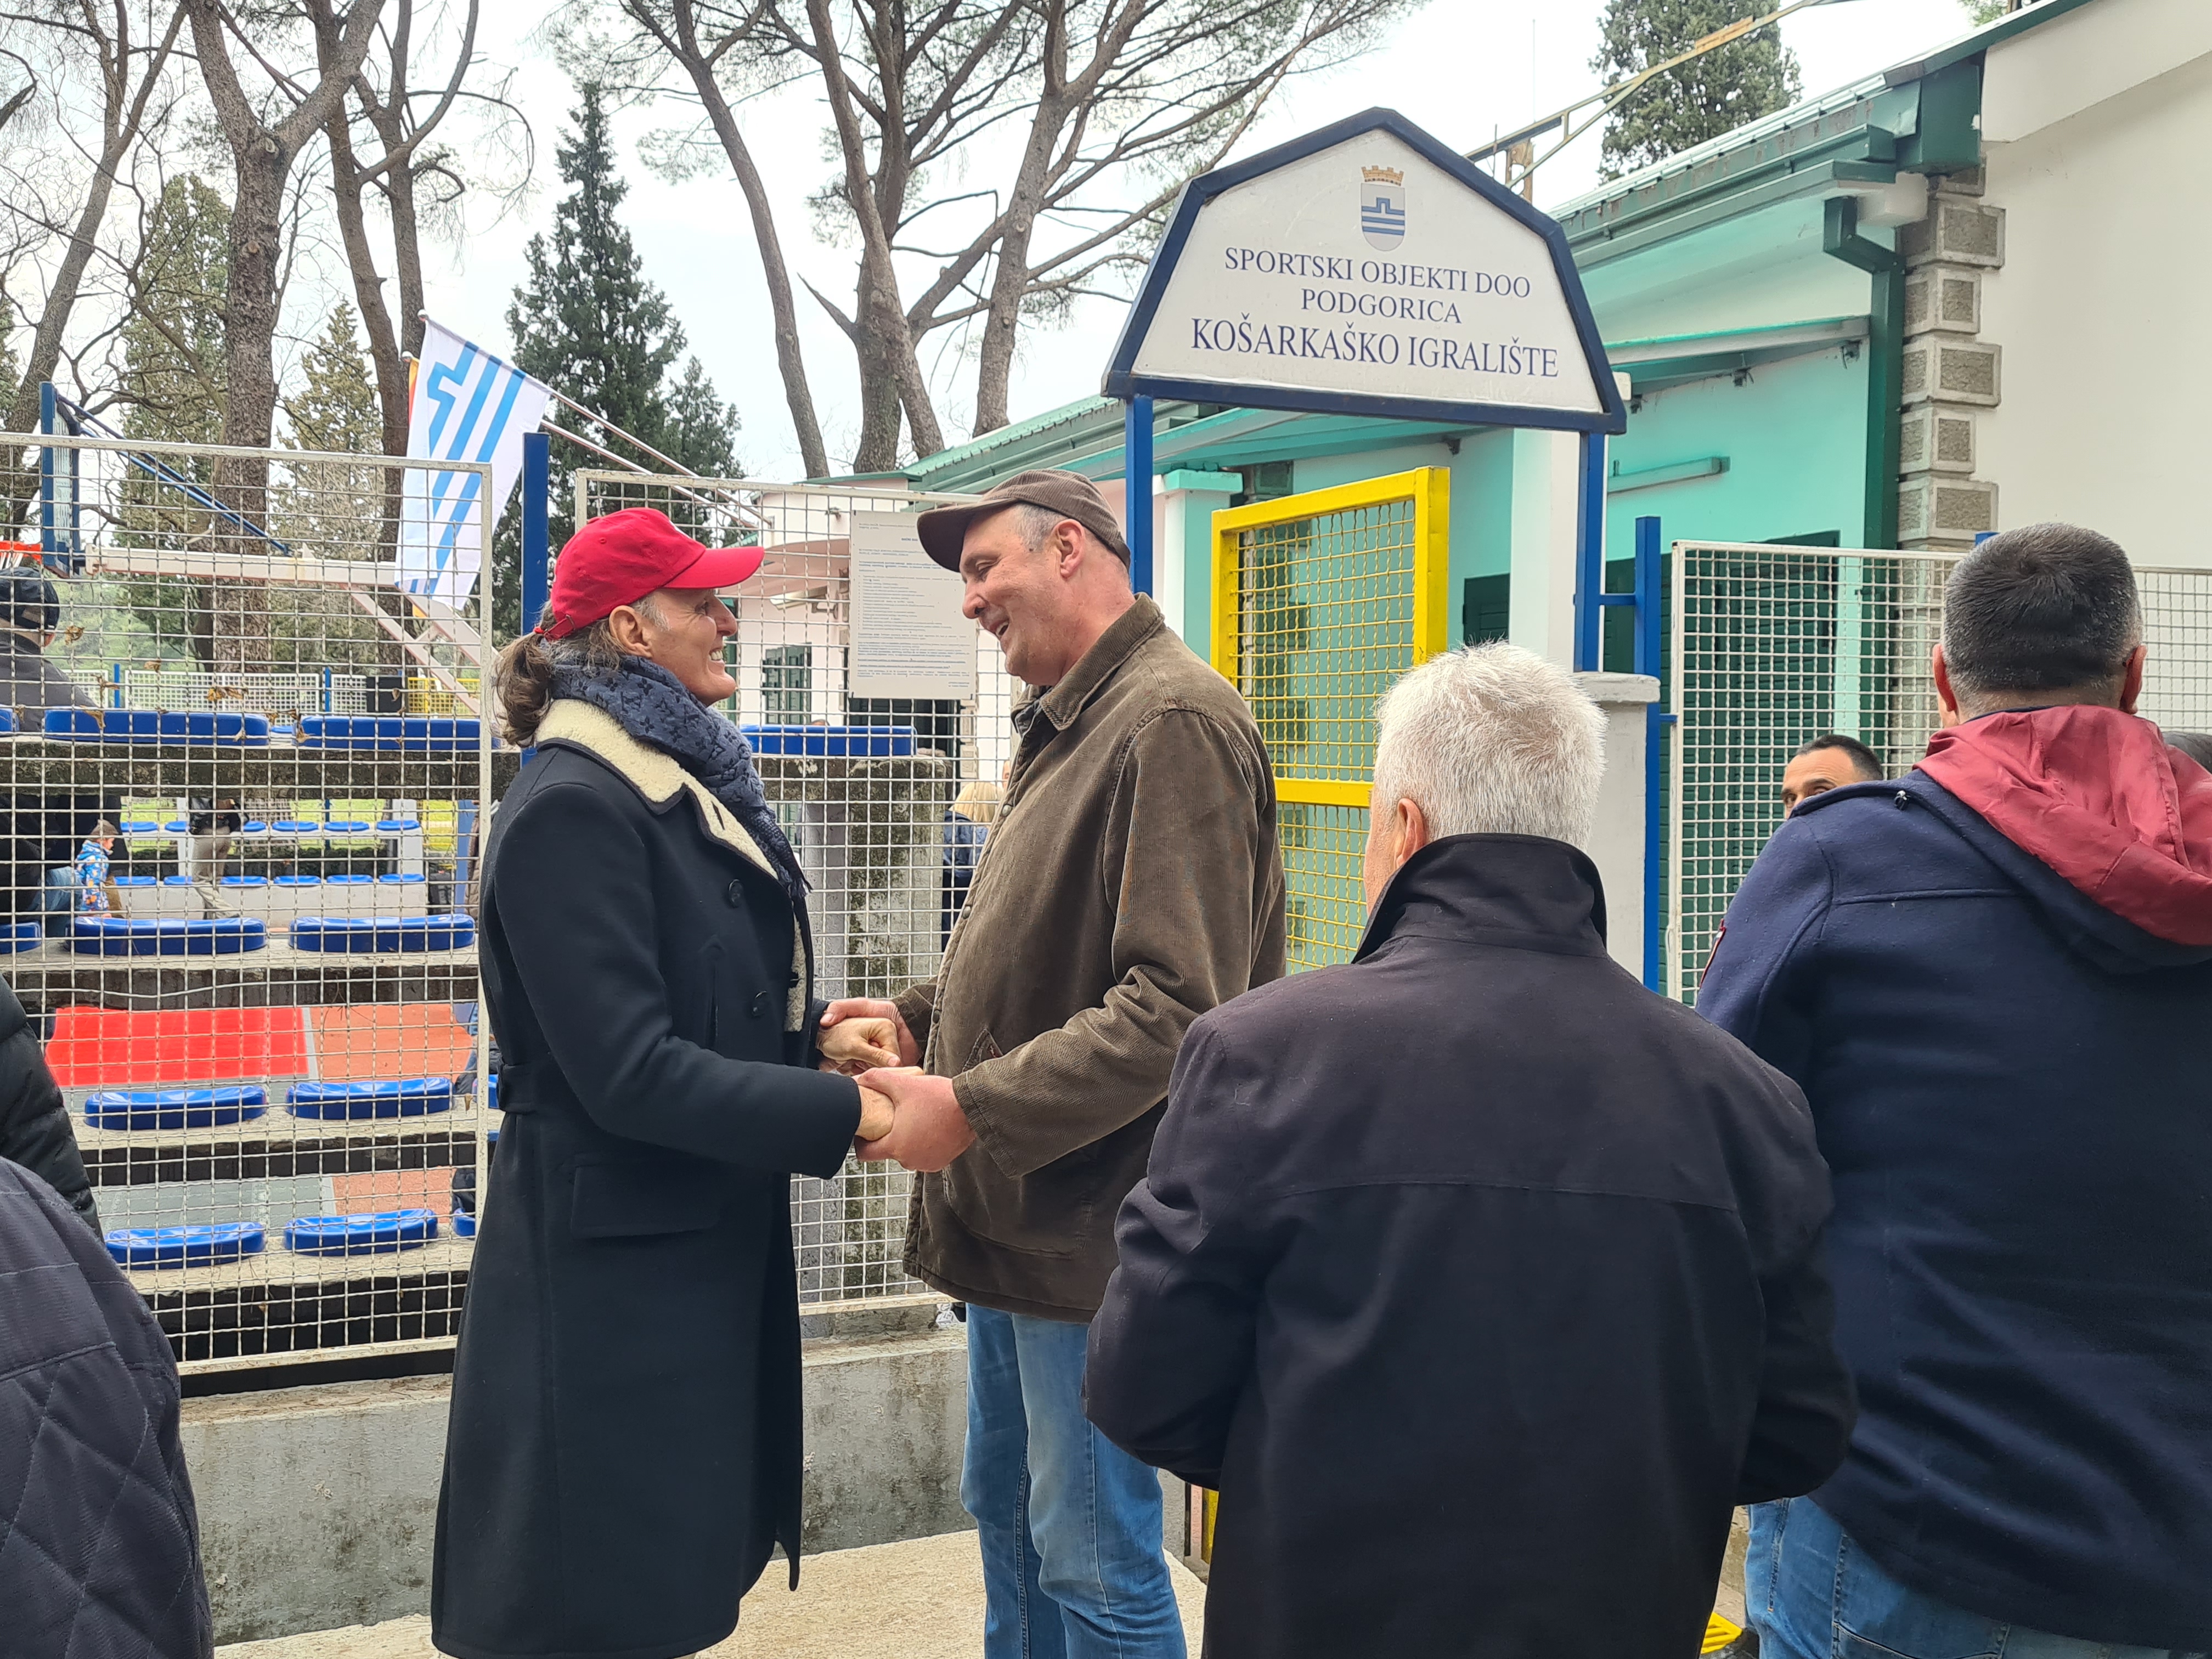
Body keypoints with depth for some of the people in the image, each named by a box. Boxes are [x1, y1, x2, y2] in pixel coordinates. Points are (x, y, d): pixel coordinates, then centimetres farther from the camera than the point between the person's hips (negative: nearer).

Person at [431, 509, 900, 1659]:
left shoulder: (690, 786, 10)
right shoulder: (571, 810, -18)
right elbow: (630, 1072, -24)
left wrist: (819, 1047, 1)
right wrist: (846, 1113, -23)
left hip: (712, 1250, 9)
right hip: (615, 1272, -9)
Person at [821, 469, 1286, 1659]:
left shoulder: (1173, 720, -18)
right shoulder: (1063, 727, 14)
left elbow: (1178, 1005, -25)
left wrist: (974, 1107, -23)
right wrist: (921, 1016, 6)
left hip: (1094, 1225, -10)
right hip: (1017, 1210, 10)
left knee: (1092, 1561, 3)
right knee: (1005, 1515, 21)